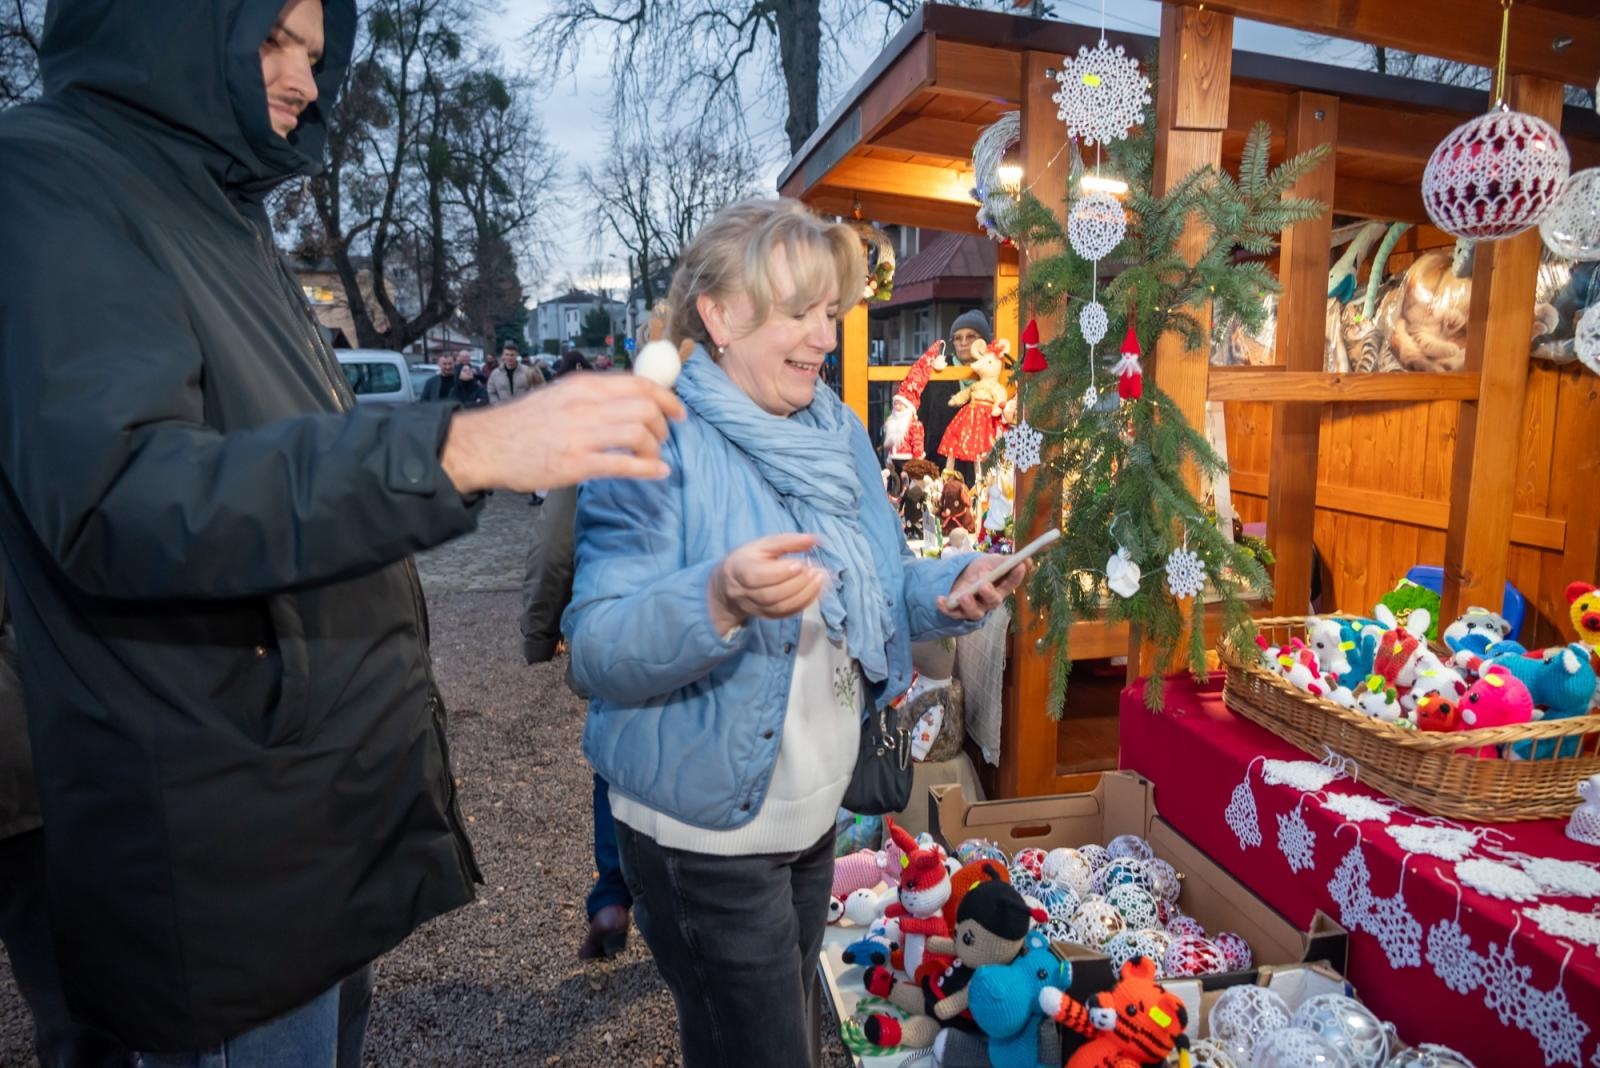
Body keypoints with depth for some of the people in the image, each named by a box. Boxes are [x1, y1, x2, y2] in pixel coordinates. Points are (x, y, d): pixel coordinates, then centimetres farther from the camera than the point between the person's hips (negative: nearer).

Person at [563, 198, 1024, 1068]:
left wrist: (955, 588, -10)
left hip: (815, 815, 7)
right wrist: (719, 601, -43)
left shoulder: (839, 433, 2)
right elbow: (596, 651, -26)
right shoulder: (660, 443, -20)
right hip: (703, 832, -7)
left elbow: (874, 594, 9)